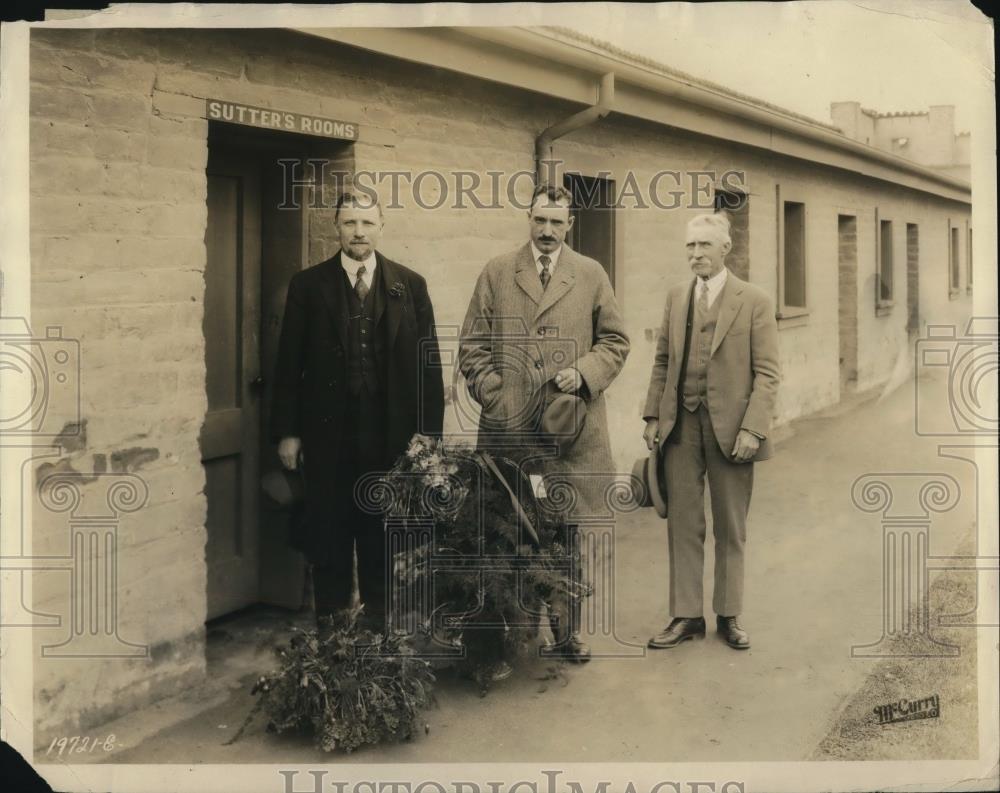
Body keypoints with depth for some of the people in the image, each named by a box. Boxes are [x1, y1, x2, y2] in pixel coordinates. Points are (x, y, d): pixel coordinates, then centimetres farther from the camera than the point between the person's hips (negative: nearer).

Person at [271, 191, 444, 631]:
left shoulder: (410, 286, 4)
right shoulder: (307, 285, 3)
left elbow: (428, 363, 4)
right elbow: (289, 363, 3)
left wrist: (429, 432, -1)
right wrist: (287, 432, -1)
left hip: (392, 437, 1)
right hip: (327, 435, 0)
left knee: (383, 540, 9)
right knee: (329, 543, 7)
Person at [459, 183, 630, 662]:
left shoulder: (592, 276, 9)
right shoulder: (496, 273, 8)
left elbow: (615, 341, 10)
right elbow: (473, 346, 7)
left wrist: (584, 372, -7)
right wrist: (493, 394, -5)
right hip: (508, 426, 0)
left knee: (566, 533, 7)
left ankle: (566, 632, 19)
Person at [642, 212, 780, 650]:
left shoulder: (754, 301, -4)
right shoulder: (676, 297, 9)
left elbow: (766, 372, -7)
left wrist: (752, 429, -16)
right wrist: (652, 415, 5)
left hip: (730, 427, -3)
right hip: (681, 423, 3)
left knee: (730, 529, 9)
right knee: (682, 524, 6)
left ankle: (729, 616, 22)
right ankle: (686, 615, 15)